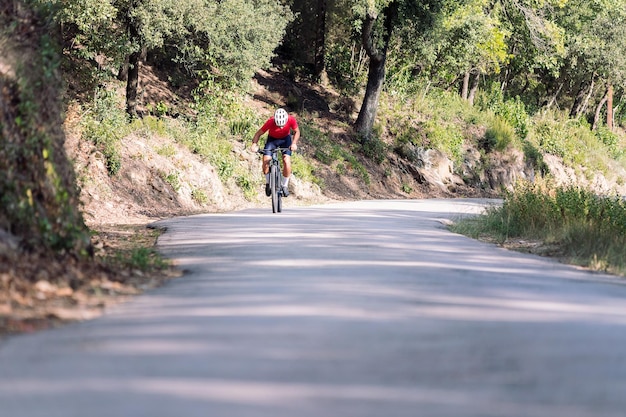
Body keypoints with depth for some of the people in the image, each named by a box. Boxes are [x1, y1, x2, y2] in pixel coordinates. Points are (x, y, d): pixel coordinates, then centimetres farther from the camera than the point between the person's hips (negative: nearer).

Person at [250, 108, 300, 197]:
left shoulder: (291, 120, -30)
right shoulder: (270, 122, -33)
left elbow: (297, 132, -12)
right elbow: (259, 133, -21)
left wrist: (294, 143, -29)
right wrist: (254, 144, -39)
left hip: (285, 139, 0)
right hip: (272, 139, 0)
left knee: (286, 161, -19)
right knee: (266, 160, -18)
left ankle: (285, 185, 0)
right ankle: (268, 183, 6)